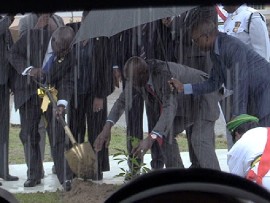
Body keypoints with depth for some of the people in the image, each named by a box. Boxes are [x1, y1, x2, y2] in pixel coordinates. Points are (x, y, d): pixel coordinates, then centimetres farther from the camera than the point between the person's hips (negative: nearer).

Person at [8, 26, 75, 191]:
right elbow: (14, 54, -9)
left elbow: (67, 82, -14)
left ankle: (66, 178, -1)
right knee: (28, 135, 5)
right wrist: (29, 69, -26)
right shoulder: (35, 37, -17)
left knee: (58, 136, -5)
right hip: (29, 92, 1)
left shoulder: (69, 55, -14)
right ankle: (33, 175, 16)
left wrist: (62, 103, -30)